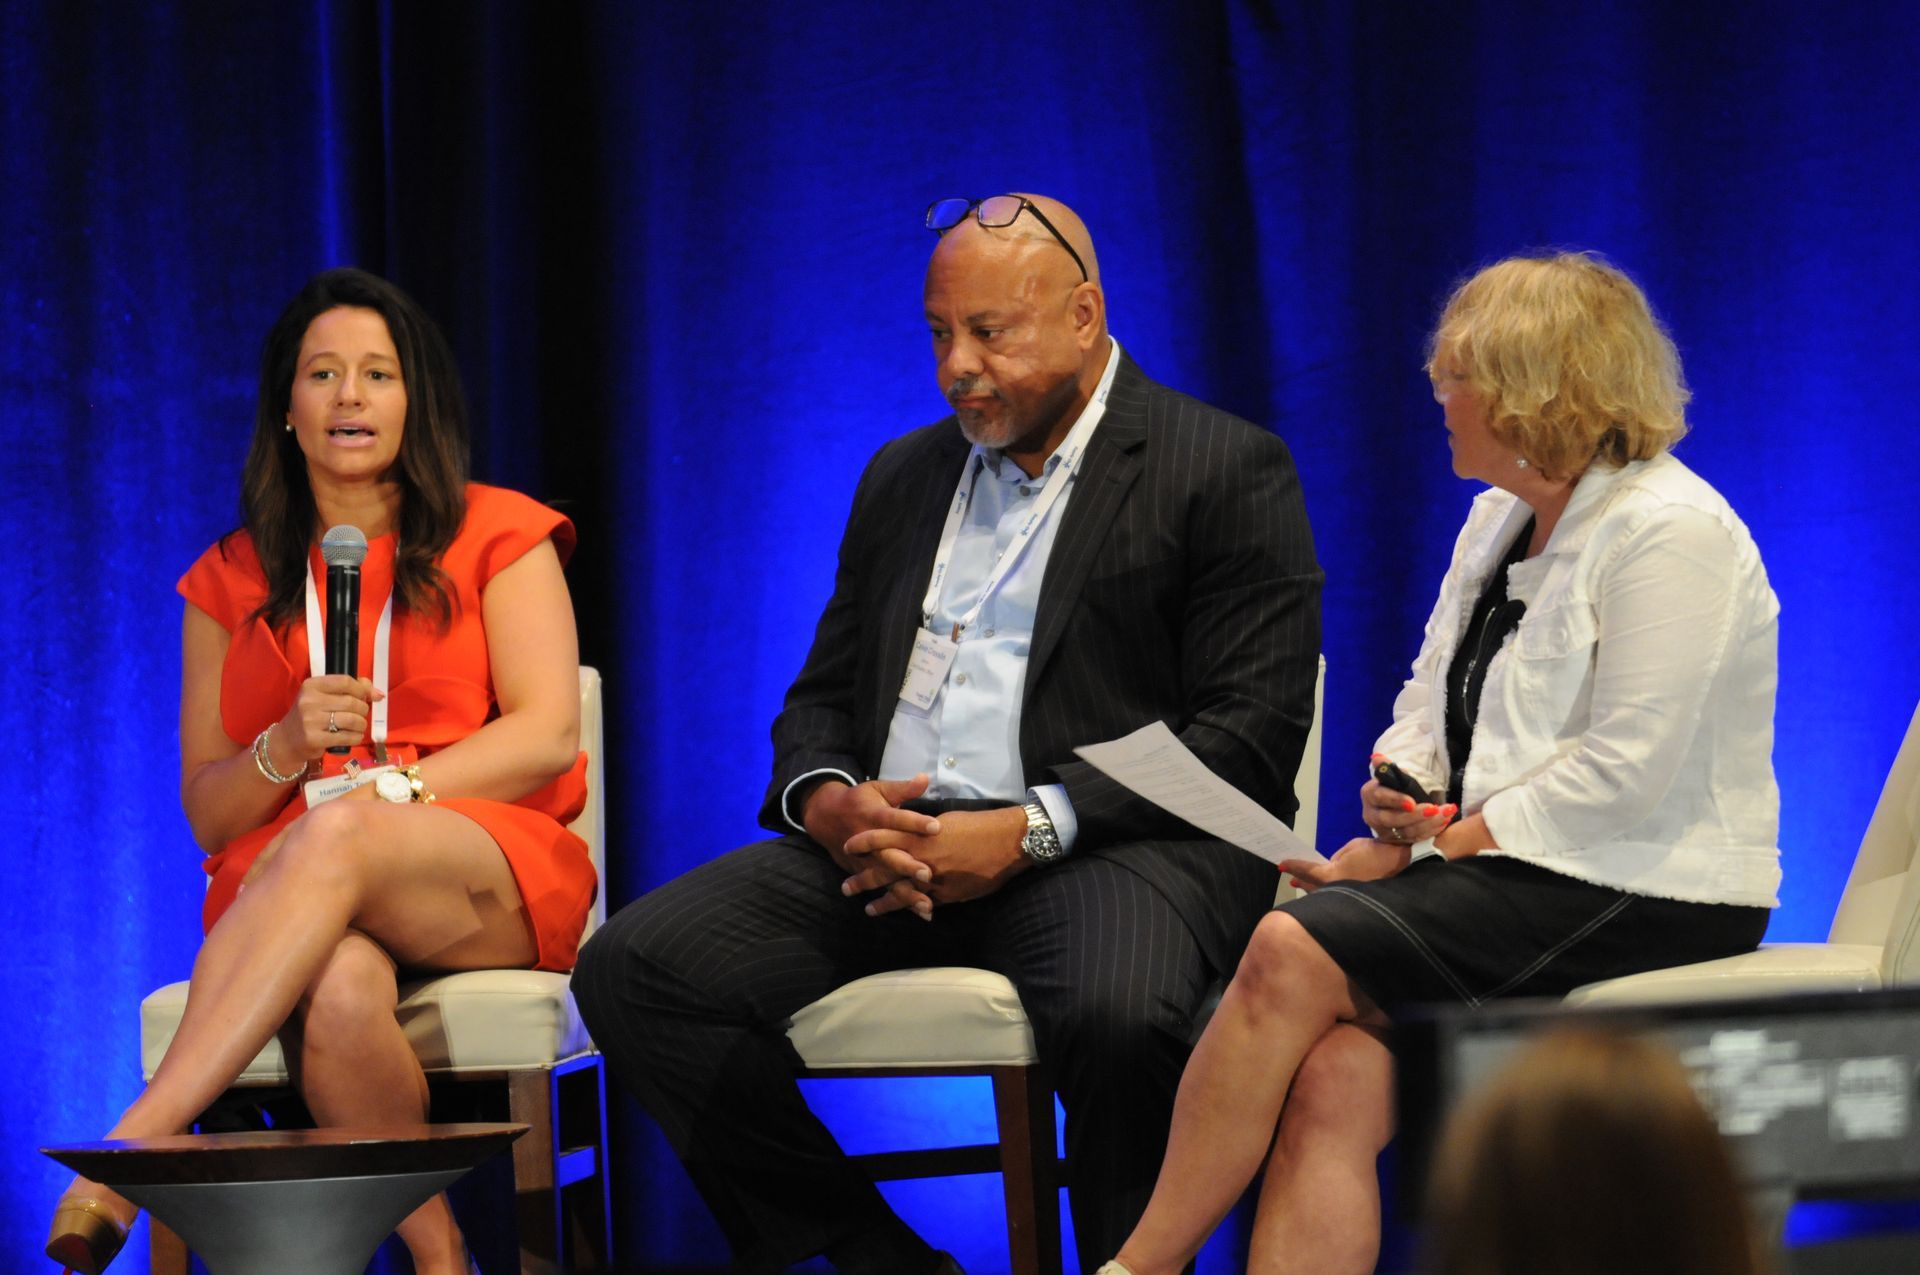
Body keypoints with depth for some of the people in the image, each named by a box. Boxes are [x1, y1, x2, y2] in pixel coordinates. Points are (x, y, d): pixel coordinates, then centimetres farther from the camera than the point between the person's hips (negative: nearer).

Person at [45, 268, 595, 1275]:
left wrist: (382, 791, -14)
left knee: (334, 840, -39)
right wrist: (286, 749, -8)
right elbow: (206, 813, 15)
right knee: (338, 989, -39)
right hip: (283, 884, 2)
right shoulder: (231, 582, 19)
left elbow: (548, 736, 0)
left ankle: (129, 1152, -48)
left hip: (491, 874, -2)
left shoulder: (496, 537, 12)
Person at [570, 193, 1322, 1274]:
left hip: (1104, 849, -5)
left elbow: (1248, 736, -7)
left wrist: (1025, 832, -17)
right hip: (886, 847, 6)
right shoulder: (903, 477, 22)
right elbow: (822, 697, 23)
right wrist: (829, 803, -4)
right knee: (631, 968, -17)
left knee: (1116, 1013, -40)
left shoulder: (1227, 471, 2)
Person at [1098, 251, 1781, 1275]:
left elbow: (1623, 774, -18)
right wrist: (1399, 799, -2)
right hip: (1520, 885, 8)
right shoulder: (1500, 517, 18)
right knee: (1333, 1076, -21)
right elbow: (1429, 702, 21)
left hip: (1639, 910, -8)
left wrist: (1453, 841, -16)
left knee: (1291, 953, -23)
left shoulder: (1669, 533, -11)